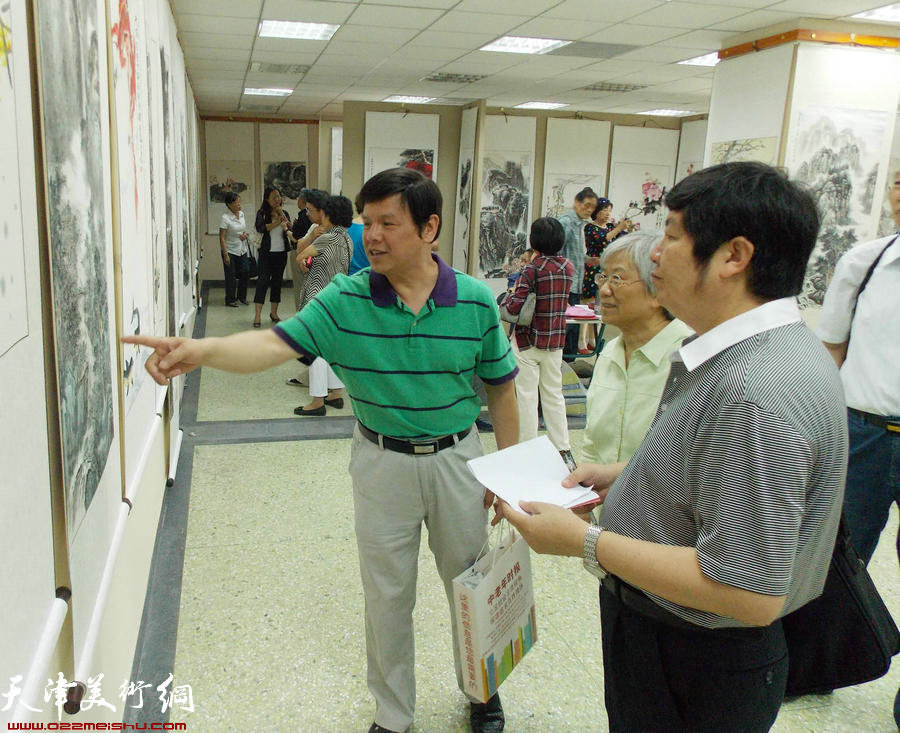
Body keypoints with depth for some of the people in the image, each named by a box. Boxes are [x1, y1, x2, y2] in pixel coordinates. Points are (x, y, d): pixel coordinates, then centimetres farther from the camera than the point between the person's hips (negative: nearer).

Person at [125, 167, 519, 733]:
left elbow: (501, 386, -1)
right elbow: (276, 343, -24)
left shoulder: (476, 300, -10)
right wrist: (202, 350, -42)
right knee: (388, 596, 14)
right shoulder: (345, 300, -13)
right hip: (382, 463, 0)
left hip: (458, 458, 0)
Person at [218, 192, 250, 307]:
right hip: (230, 251, -6)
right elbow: (222, 238, -16)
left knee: (245, 272, 5)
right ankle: (230, 300, 14)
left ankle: (241, 296, 24)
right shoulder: (225, 218, -16)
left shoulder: (241, 214, 4)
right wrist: (225, 255, -18)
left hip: (242, 250, 6)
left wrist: (245, 234, -4)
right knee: (231, 276, 0)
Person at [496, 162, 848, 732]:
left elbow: (748, 593, -32)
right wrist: (626, 475, 4)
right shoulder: (756, 353, 2)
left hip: (695, 667, -9)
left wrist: (584, 541, -26)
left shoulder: (756, 392, -33)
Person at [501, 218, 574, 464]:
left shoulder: (532, 269, -16)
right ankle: (564, 449, 15)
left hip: (528, 340, -5)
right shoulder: (568, 268, 1)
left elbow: (515, 306, -22)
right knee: (553, 394, 14)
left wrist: (508, 297, 0)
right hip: (555, 341, 5)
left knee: (526, 395, 4)